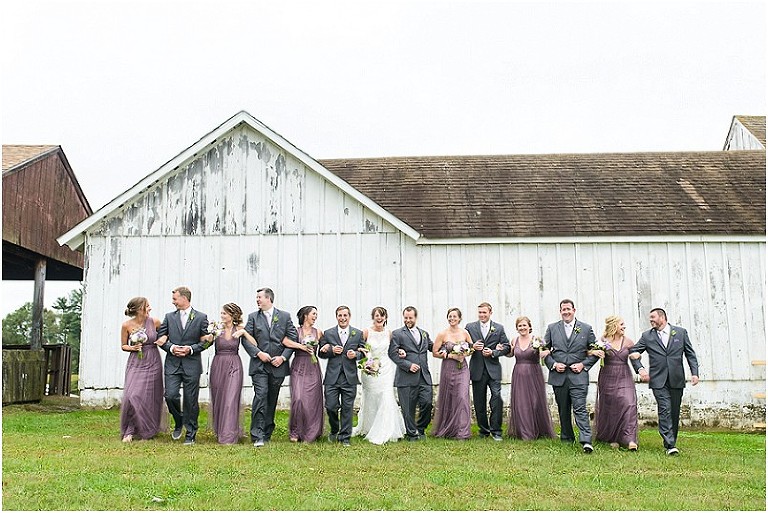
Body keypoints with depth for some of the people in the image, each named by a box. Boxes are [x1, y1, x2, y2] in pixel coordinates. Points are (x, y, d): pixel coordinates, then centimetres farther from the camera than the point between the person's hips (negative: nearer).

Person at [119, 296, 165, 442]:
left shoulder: (155, 322, -3)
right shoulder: (127, 325, -5)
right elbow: (123, 345, 7)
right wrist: (132, 348, -11)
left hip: (153, 364, 0)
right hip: (135, 363, 0)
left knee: (148, 397, 2)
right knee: (132, 396, -10)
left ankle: (146, 432, 18)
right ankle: (129, 431, 6)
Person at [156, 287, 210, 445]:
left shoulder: (201, 317, 2)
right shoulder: (169, 317, 10)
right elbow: (160, 338, 9)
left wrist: (191, 349, -12)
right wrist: (171, 347, -8)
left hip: (192, 364, -2)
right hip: (172, 364, 2)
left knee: (191, 401, 2)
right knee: (170, 395, -8)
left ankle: (190, 434, 14)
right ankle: (179, 422, 21)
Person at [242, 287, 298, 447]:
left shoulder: (285, 316, 6)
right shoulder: (253, 317, 7)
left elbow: (293, 338, 4)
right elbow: (246, 338, 1)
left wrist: (283, 357, -7)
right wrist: (258, 353, -12)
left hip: (278, 366, 1)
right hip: (259, 365, -1)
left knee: (272, 400, 8)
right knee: (260, 396, -14)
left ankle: (267, 434, 19)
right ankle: (257, 436, -13)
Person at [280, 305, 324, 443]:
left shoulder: (318, 332, 11)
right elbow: (283, 340, -16)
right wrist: (301, 346, -16)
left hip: (313, 369, 2)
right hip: (298, 368, -2)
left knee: (312, 400, 0)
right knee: (298, 399, -12)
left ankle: (310, 434, 12)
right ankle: (295, 432, 4)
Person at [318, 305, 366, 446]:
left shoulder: (358, 333, 7)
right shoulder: (328, 333, 7)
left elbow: (363, 353, 10)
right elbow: (321, 353, 9)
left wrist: (355, 354, -11)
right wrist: (331, 351, -10)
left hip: (350, 377, 0)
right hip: (332, 377, 0)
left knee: (347, 408, 3)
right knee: (330, 407, -1)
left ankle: (344, 437, 14)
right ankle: (334, 430, 27)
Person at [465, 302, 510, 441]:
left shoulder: (499, 328, 7)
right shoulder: (470, 327, 7)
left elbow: (506, 347, 6)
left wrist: (493, 352, -10)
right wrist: (472, 347, -12)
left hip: (493, 368, -1)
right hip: (477, 370, 1)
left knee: (497, 397, -13)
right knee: (479, 402, 7)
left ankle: (495, 430, -2)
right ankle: (483, 430, 19)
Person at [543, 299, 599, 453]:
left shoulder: (586, 328, 5)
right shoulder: (552, 328, 8)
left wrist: (583, 364, -6)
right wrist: (553, 364, -5)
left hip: (578, 376, -2)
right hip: (558, 376, 3)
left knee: (580, 408, -13)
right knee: (563, 410, 11)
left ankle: (586, 441, -15)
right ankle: (567, 438, 23)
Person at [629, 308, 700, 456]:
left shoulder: (681, 332, 8)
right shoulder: (647, 336, 6)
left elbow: (690, 354, 9)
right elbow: (633, 352, 11)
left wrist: (694, 373, 1)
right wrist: (640, 368, -3)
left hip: (676, 379, 1)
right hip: (658, 380, -1)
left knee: (675, 412, 7)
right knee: (665, 410, -12)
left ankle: (671, 442, 20)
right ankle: (670, 445, -14)